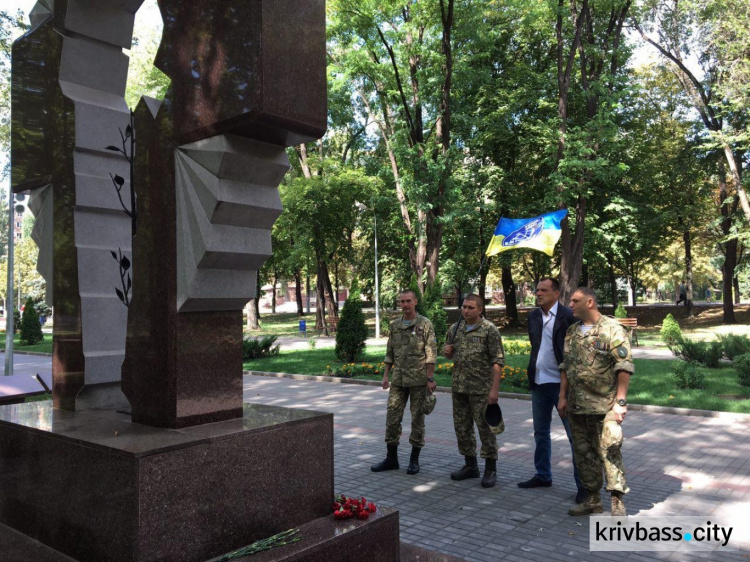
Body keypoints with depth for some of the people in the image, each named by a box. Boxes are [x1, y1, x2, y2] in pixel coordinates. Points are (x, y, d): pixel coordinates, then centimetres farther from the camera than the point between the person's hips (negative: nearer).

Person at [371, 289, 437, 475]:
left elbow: (431, 353, -10)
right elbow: (390, 353, 14)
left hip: (418, 380, -5)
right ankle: (391, 459, 15)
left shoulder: (425, 324, -6)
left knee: (417, 419, 4)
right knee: (392, 418, 5)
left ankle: (414, 460, 15)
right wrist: (385, 375, 9)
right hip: (399, 379, 5)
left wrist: (431, 378, -14)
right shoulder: (395, 325, 10)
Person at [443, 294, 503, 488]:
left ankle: (490, 469, 12)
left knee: (485, 427, -1)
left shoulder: (489, 330, -7)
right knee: (462, 426, 12)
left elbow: (497, 361, -10)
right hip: (459, 387, 6)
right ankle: (470, 465, 26)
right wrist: (447, 352, 0)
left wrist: (495, 388, -16)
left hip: (481, 388, -6)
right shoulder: (455, 329, 11)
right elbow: (450, 354, 24)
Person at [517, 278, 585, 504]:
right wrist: (533, 370, 11)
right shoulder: (533, 316, 8)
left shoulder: (568, 316, -12)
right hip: (539, 383, 7)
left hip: (562, 383, -7)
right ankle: (543, 476, 30)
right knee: (540, 432, 16)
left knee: (575, 434, 0)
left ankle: (583, 484, 9)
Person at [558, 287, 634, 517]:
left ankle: (617, 502, 7)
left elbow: (624, 366, -12)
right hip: (577, 406, 7)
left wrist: (620, 401, -17)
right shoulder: (572, 331, 12)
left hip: (605, 405, -7)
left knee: (609, 451, -5)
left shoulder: (612, 329, -8)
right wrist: (562, 396, 12)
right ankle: (593, 500, 23)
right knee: (584, 453, 12)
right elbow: (565, 366, 16)